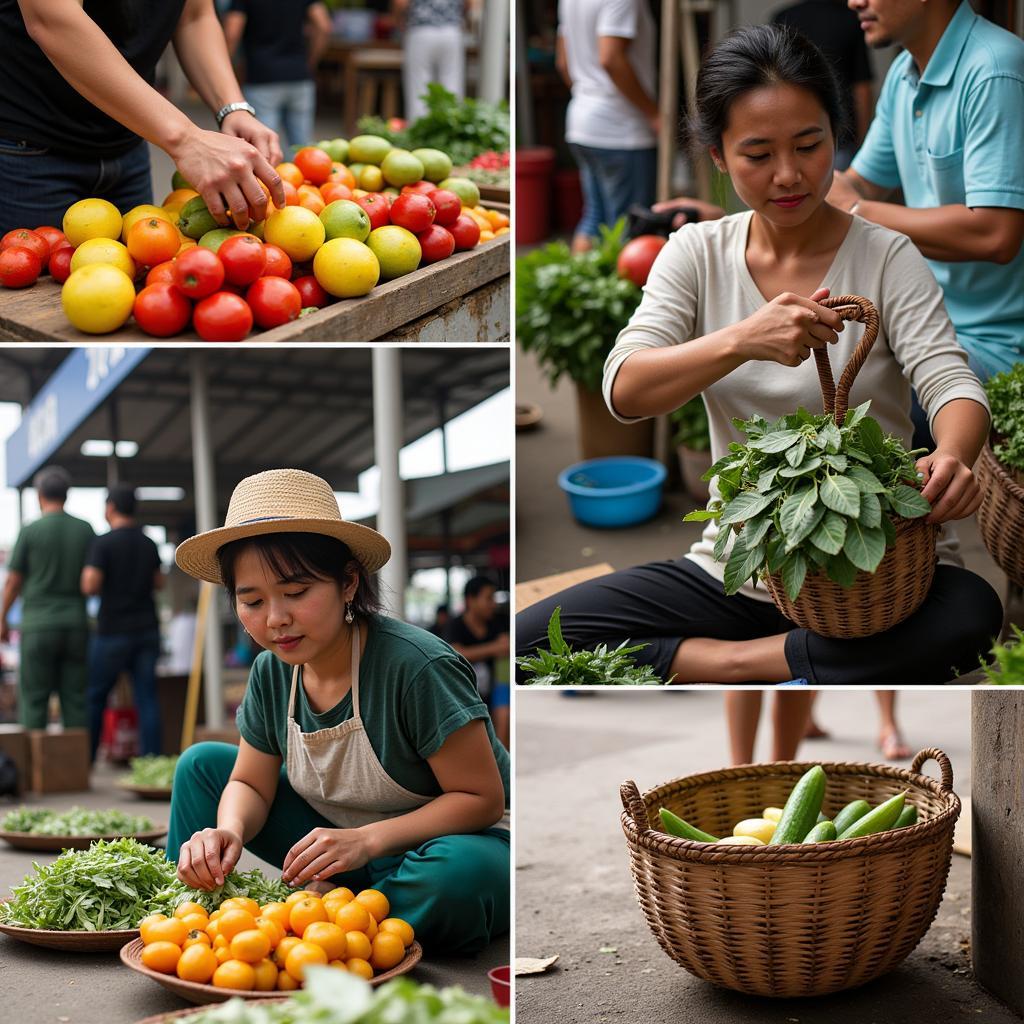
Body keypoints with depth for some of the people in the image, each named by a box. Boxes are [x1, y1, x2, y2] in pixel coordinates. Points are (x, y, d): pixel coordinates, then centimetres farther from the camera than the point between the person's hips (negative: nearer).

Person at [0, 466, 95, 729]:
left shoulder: (30, 531, -5)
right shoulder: (85, 530, 3)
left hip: (38, 625, -3)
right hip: (76, 624, 3)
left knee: (34, 700, 2)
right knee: (75, 700, 5)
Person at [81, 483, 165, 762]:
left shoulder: (103, 543, -10)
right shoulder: (148, 544, 8)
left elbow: (90, 586, -18)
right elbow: (159, 582, 18)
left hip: (113, 631, -4)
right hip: (147, 630, 5)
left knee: (95, 697, 9)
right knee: (147, 698, 3)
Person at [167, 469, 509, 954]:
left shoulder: (417, 666, -28)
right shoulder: (271, 672, -7)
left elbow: (482, 798, -23)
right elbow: (250, 784, 3)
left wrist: (367, 840, -32)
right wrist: (228, 832, -21)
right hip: (346, 848, 6)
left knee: (456, 874, -43)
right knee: (202, 762, 3)